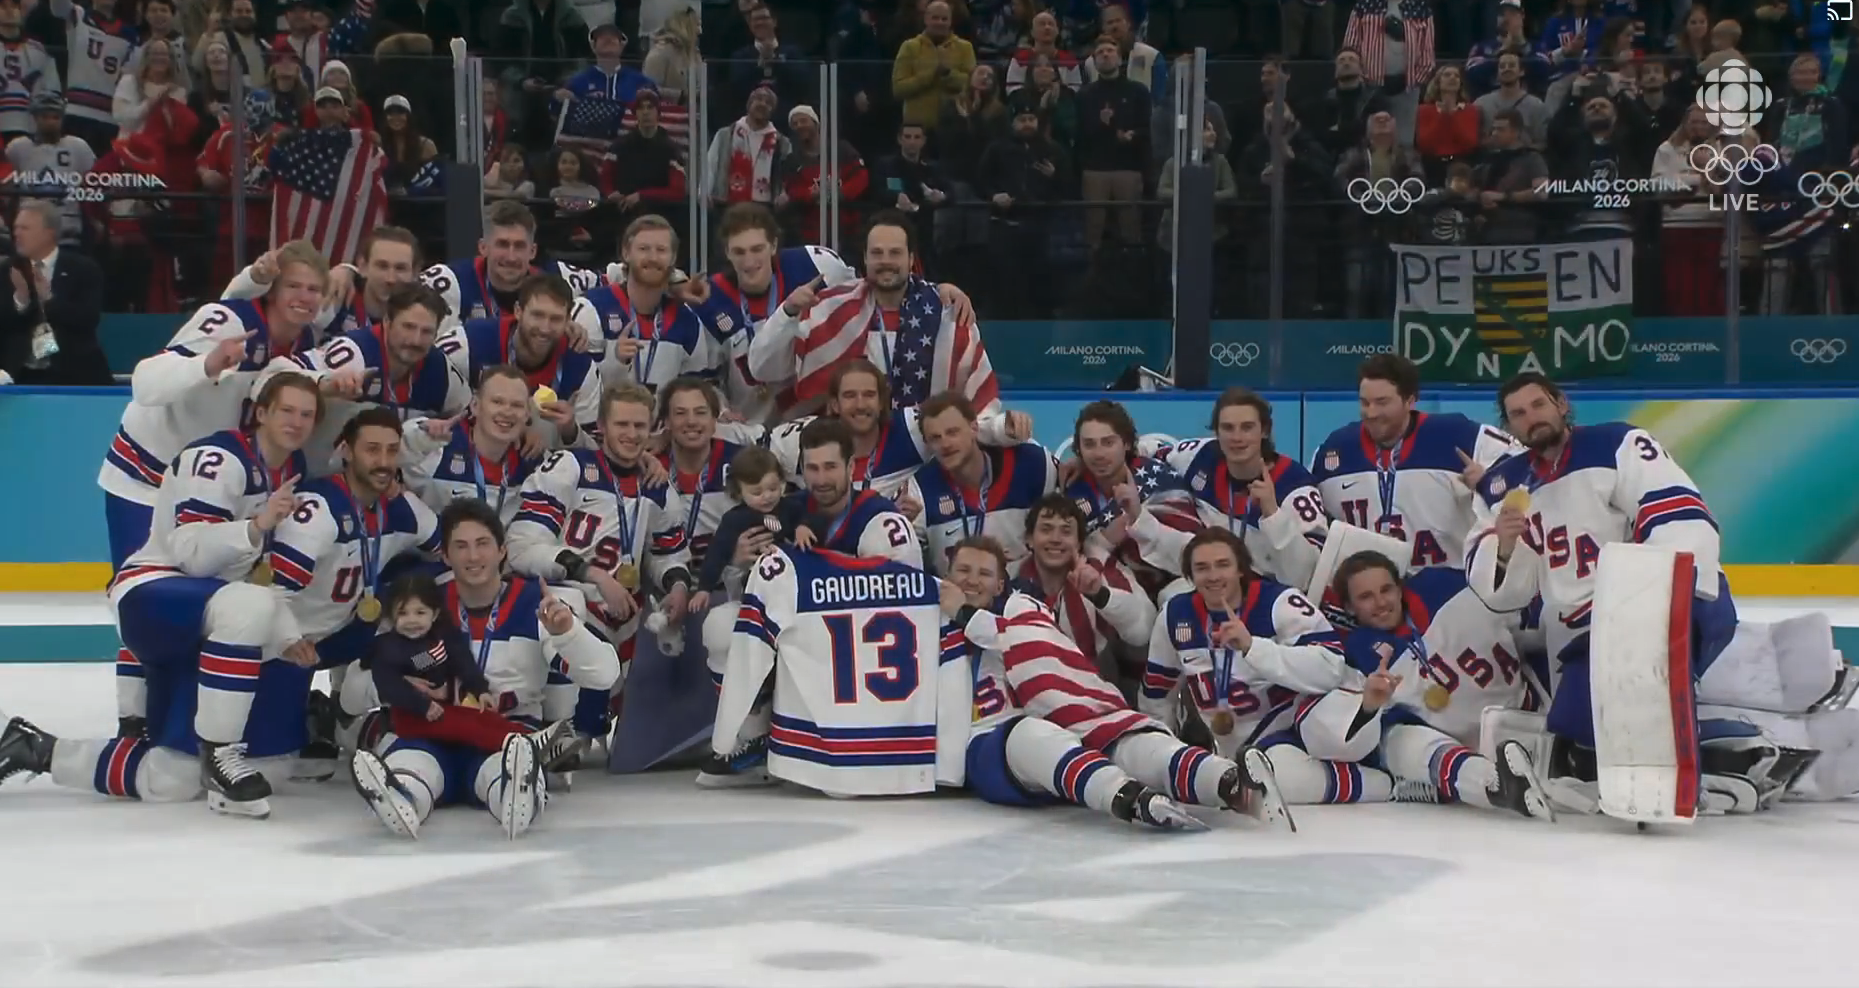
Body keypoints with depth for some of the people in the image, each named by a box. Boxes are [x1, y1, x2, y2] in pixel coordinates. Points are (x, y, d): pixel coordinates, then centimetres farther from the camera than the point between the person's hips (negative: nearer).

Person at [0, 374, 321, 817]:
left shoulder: (291, 475, 9)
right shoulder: (218, 458, -17)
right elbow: (192, 554, -27)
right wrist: (257, 525, -40)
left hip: (198, 634, 9)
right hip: (152, 596, -9)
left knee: (170, 781, 5)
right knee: (247, 607, -42)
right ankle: (218, 752, -29)